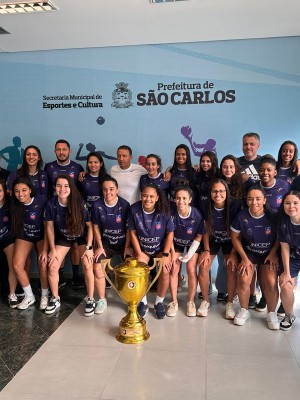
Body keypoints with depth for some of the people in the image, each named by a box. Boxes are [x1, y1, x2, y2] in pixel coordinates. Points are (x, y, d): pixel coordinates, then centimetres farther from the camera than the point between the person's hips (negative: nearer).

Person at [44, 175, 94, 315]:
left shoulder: (80, 203, -25)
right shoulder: (51, 204, -19)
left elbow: (90, 225, -16)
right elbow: (49, 227, -8)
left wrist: (89, 248, -18)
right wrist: (52, 249, -8)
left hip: (82, 236, -2)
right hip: (63, 237, 3)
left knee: (87, 266, -17)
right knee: (52, 266, -9)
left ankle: (90, 299, 3)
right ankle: (55, 299, 14)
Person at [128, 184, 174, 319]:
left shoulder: (164, 211, -18)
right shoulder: (134, 209, -15)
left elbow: (170, 233, -11)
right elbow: (132, 232, -8)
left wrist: (165, 255, -15)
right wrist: (139, 253, -11)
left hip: (161, 248, 0)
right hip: (142, 248, 1)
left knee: (165, 271, -24)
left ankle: (159, 302, 2)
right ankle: (143, 302, 2)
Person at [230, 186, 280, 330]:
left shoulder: (272, 215, -18)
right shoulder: (241, 216, -18)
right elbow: (235, 237, -6)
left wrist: (273, 253, -10)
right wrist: (244, 258, -7)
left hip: (269, 252, 0)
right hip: (249, 252, 0)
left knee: (271, 283, -16)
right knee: (243, 280, -17)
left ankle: (272, 314, 11)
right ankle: (244, 311, 9)